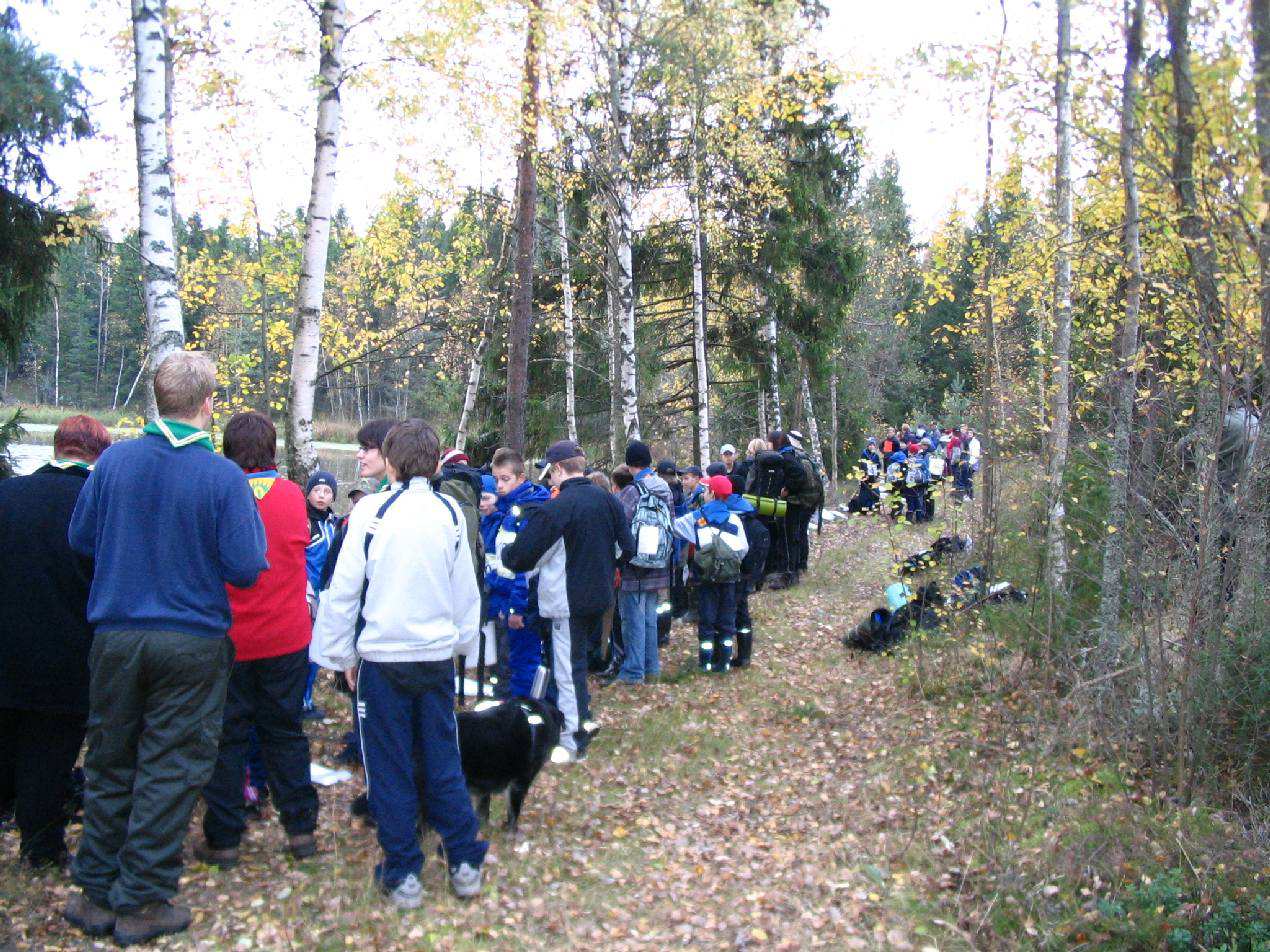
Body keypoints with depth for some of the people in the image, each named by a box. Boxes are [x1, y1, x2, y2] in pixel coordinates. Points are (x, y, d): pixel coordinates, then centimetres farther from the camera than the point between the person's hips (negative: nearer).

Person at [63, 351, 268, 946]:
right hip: (193, 642, -3)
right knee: (169, 771, 7)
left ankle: (96, 894, 26)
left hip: (115, 636, 4)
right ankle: (141, 903, 15)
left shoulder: (114, 461, -3)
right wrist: (252, 516, 4)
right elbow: (245, 568, -14)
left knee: (108, 764, 16)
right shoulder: (223, 476, -14)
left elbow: (79, 539, 7)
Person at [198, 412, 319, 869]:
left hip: (228, 639, -2)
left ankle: (222, 839, 16)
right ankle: (301, 828, 18)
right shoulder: (293, 495, -5)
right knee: (285, 732, 14)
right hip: (287, 637, 2)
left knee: (226, 737, 9)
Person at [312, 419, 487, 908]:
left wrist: (342, 653, 3)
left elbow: (344, 587, -7)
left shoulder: (371, 511, -9)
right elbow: (467, 589, 9)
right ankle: (465, 864, 20)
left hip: (383, 655, -3)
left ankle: (402, 873, 16)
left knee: (390, 766, 8)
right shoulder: (451, 513, 2)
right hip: (438, 654, 3)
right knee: (443, 760, 14)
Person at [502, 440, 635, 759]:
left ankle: (574, 742, 12)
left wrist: (504, 554, 2)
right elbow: (626, 548, 9)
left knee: (568, 670, 4)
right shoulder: (608, 500, 2)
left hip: (568, 602, -7)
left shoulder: (555, 507, -19)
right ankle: (583, 718, 32)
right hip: (600, 596, 7)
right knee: (579, 658, 23)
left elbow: (522, 555, -19)